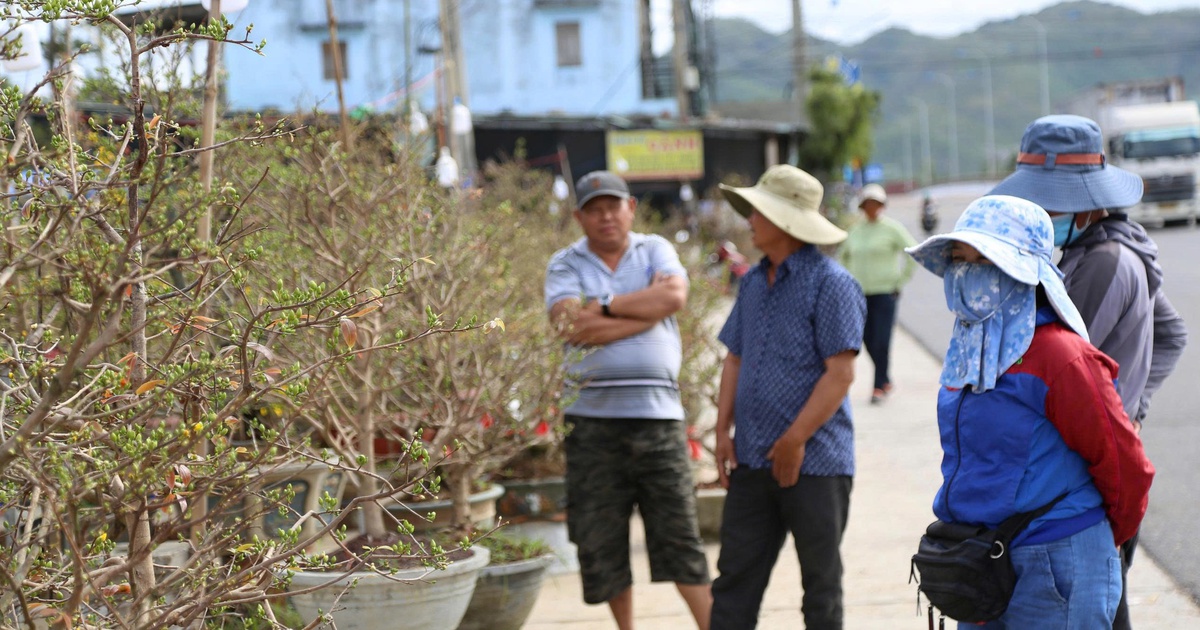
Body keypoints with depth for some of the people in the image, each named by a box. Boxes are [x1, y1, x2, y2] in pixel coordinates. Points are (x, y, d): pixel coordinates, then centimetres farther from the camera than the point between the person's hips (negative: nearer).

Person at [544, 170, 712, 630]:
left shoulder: (655, 250, 11)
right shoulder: (565, 265, 7)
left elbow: (675, 297, -10)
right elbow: (570, 327, -11)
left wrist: (607, 308, -8)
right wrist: (646, 305, -6)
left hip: (658, 411, -1)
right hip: (594, 415, 1)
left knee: (678, 532, -2)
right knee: (601, 540, 6)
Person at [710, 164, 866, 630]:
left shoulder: (831, 283, -10)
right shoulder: (753, 282, 14)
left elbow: (840, 373, -15)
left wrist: (794, 441, -17)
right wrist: (723, 430, 6)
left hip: (815, 462, -7)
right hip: (752, 462, 7)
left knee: (821, 587, 5)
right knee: (734, 579, 5)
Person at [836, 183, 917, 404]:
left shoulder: (892, 228, -4)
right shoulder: (856, 231, 11)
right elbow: (842, 256, 26)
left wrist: (901, 281, -6)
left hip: (885, 293, -5)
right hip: (860, 294, 5)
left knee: (881, 341, -10)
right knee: (868, 340, 5)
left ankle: (880, 386, -3)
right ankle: (886, 380, 22)